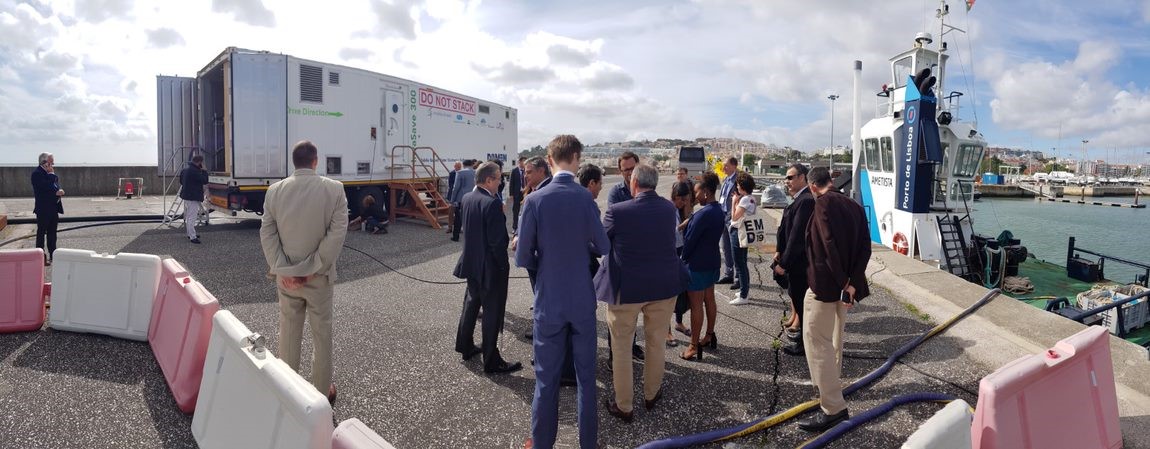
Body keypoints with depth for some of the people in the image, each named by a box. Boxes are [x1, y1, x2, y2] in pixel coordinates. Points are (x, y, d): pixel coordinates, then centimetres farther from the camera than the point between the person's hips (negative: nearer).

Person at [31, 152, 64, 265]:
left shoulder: (49, 173, 12)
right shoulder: (37, 173, -13)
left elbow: (56, 185, 9)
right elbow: (46, 187, -23)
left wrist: (58, 191, -12)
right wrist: (51, 174, -15)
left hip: (53, 208, 8)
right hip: (43, 209, -8)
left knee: (52, 233, 13)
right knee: (41, 232, -1)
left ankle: (53, 255, 20)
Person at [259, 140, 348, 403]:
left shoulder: (275, 190, -1)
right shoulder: (334, 189, -10)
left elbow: (267, 234, -4)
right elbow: (337, 232, -16)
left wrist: (282, 269, -6)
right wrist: (315, 268, -12)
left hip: (286, 274, 3)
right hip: (319, 275, -2)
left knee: (289, 332, 14)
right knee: (322, 333, 10)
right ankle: (322, 390, 20)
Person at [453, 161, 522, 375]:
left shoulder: (467, 198, 2)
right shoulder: (492, 203, -23)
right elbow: (498, 240, -23)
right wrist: (504, 265, -10)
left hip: (471, 262, 8)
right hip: (490, 267, -8)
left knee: (471, 303, 23)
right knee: (492, 312, 2)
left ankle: (465, 346, 37)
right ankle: (492, 361, 12)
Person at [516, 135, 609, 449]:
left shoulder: (535, 200, -13)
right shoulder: (586, 198, -10)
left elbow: (522, 258, -10)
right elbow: (602, 247, -2)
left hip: (549, 300, -1)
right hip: (583, 298, 1)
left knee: (547, 377, 11)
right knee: (586, 373, 15)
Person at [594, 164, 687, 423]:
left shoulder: (617, 211, -17)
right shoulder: (670, 209, -4)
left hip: (626, 287, -4)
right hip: (664, 286, 4)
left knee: (621, 347, 10)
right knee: (656, 343, 20)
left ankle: (624, 407, 19)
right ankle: (651, 395, 36)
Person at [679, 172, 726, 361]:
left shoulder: (703, 214, -23)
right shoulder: (719, 211, 5)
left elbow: (689, 241, -18)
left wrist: (682, 259, -3)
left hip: (697, 264, -9)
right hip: (712, 261, 9)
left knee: (696, 305, -1)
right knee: (709, 299, 19)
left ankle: (694, 346, 6)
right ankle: (710, 335, 32)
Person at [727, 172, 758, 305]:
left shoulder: (744, 199, -19)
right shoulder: (752, 198, 10)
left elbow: (734, 217, -19)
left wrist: (734, 202, -11)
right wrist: (737, 200, 7)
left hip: (738, 232, -10)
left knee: (739, 264, -4)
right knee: (742, 263, 20)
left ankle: (743, 296, 1)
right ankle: (745, 290, 31)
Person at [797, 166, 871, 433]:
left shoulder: (823, 203, -14)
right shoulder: (854, 206, 11)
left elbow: (830, 244, -23)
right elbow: (864, 247, 5)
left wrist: (843, 282, -19)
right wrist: (852, 281, -2)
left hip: (825, 281, -9)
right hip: (845, 282, 9)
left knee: (817, 340, -6)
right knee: (834, 336, 26)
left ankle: (834, 408, -9)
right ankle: (832, 379, 47)